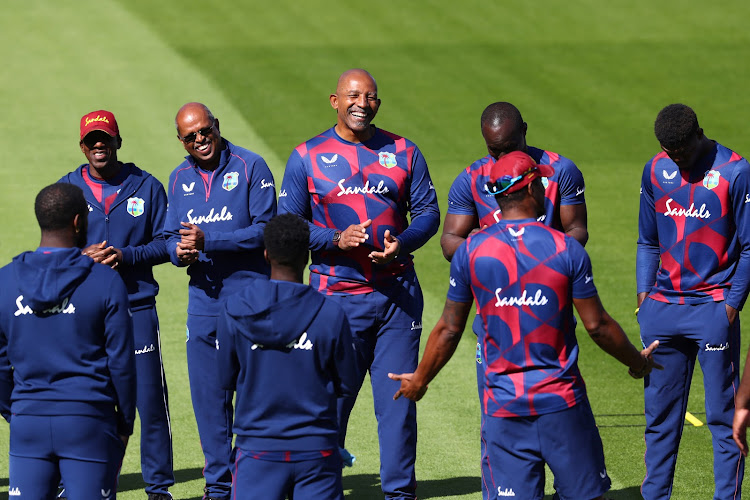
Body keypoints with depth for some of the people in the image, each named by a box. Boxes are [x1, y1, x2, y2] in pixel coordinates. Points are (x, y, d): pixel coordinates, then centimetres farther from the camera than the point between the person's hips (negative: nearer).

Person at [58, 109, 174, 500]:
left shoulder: (146, 187, 6)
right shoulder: (66, 189, 8)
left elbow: (165, 243, 5)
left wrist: (125, 255, -12)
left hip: (137, 307, -1)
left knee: (150, 400, -2)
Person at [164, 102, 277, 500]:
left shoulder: (250, 167, -5)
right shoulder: (179, 179, 13)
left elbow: (265, 230, -12)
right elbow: (170, 236, 15)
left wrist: (207, 241, -19)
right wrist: (178, 250, -10)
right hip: (203, 300, 5)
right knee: (208, 394, 7)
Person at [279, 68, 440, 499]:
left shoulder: (404, 152, 9)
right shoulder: (307, 156, 3)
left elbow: (428, 211, 9)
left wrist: (402, 244, -11)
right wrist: (336, 240, -15)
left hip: (397, 293, 2)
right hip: (336, 295, -2)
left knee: (398, 397, 2)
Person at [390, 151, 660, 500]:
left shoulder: (471, 251, -2)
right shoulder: (566, 249, -5)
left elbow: (449, 330, 3)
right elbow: (597, 326, -1)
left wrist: (420, 380, 19)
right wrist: (638, 362, 16)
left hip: (504, 405, 1)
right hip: (562, 401, -1)